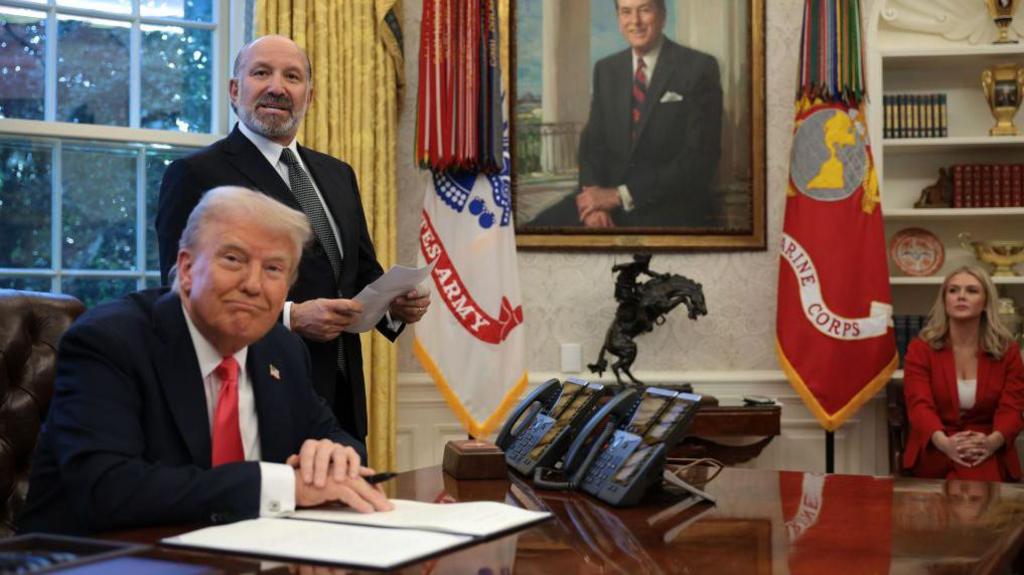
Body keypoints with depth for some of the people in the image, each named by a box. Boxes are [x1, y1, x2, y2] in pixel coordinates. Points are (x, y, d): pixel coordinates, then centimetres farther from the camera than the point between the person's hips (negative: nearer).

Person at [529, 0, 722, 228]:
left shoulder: (700, 68, -5)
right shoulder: (606, 70, 12)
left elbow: (700, 157, -11)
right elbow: (592, 142, 9)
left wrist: (620, 195, -16)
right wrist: (595, 202, -12)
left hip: (673, 209, -5)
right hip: (609, 198, 5)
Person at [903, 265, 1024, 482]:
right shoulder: (920, 349, 3)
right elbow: (919, 405, -11)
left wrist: (992, 442, -28)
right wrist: (944, 442, -34)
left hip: (989, 456, 1)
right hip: (935, 453, -1)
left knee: (984, 478, -34)